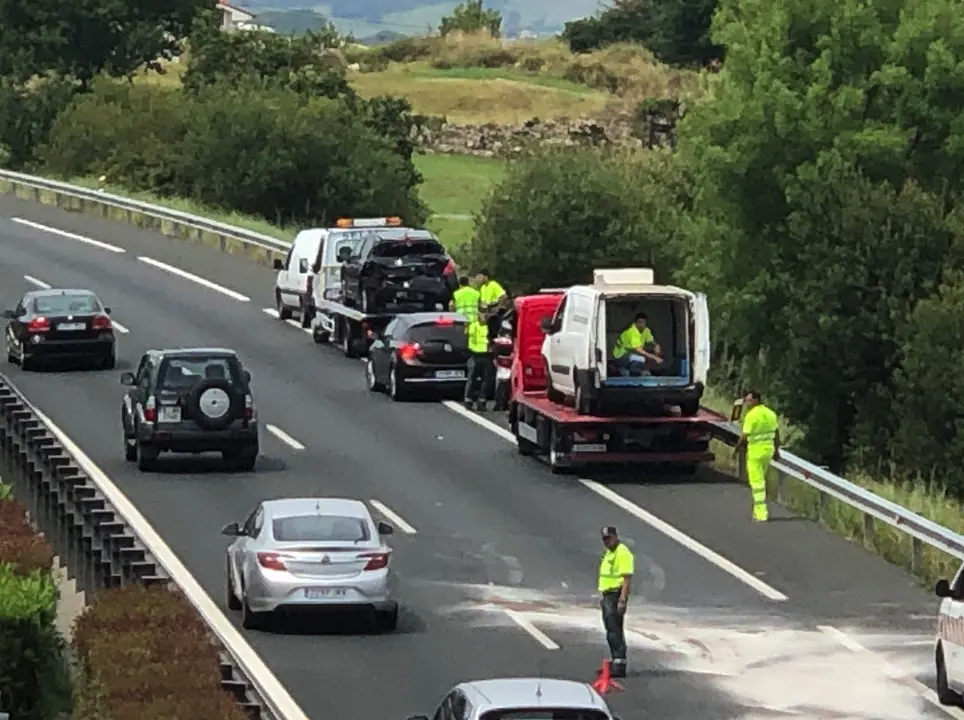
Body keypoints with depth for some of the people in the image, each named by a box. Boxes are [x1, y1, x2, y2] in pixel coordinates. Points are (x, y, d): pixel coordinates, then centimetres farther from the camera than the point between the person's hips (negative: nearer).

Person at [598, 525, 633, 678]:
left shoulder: (622, 553, -14)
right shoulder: (609, 553, 18)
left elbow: (627, 578, -20)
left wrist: (622, 600, -26)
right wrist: (604, 597, 22)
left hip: (616, 595, -10)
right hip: (608, 595, 10)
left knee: (615, 632, -13)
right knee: (611, 631, 15)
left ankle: (619, 666, -15)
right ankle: (615, 663, 22)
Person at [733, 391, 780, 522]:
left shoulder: (751, 415, -17)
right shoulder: (770, 413, 5)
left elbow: (745, 436, -16)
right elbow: (776, 433, 10)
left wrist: (736, 448, -1)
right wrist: (776, 450, 18)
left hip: (755, 451, -7)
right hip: (769, 449, 7)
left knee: (757, 481, -1)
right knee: (760, 480, 21)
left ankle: (761, 513, -2)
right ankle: (759, 510, 24)